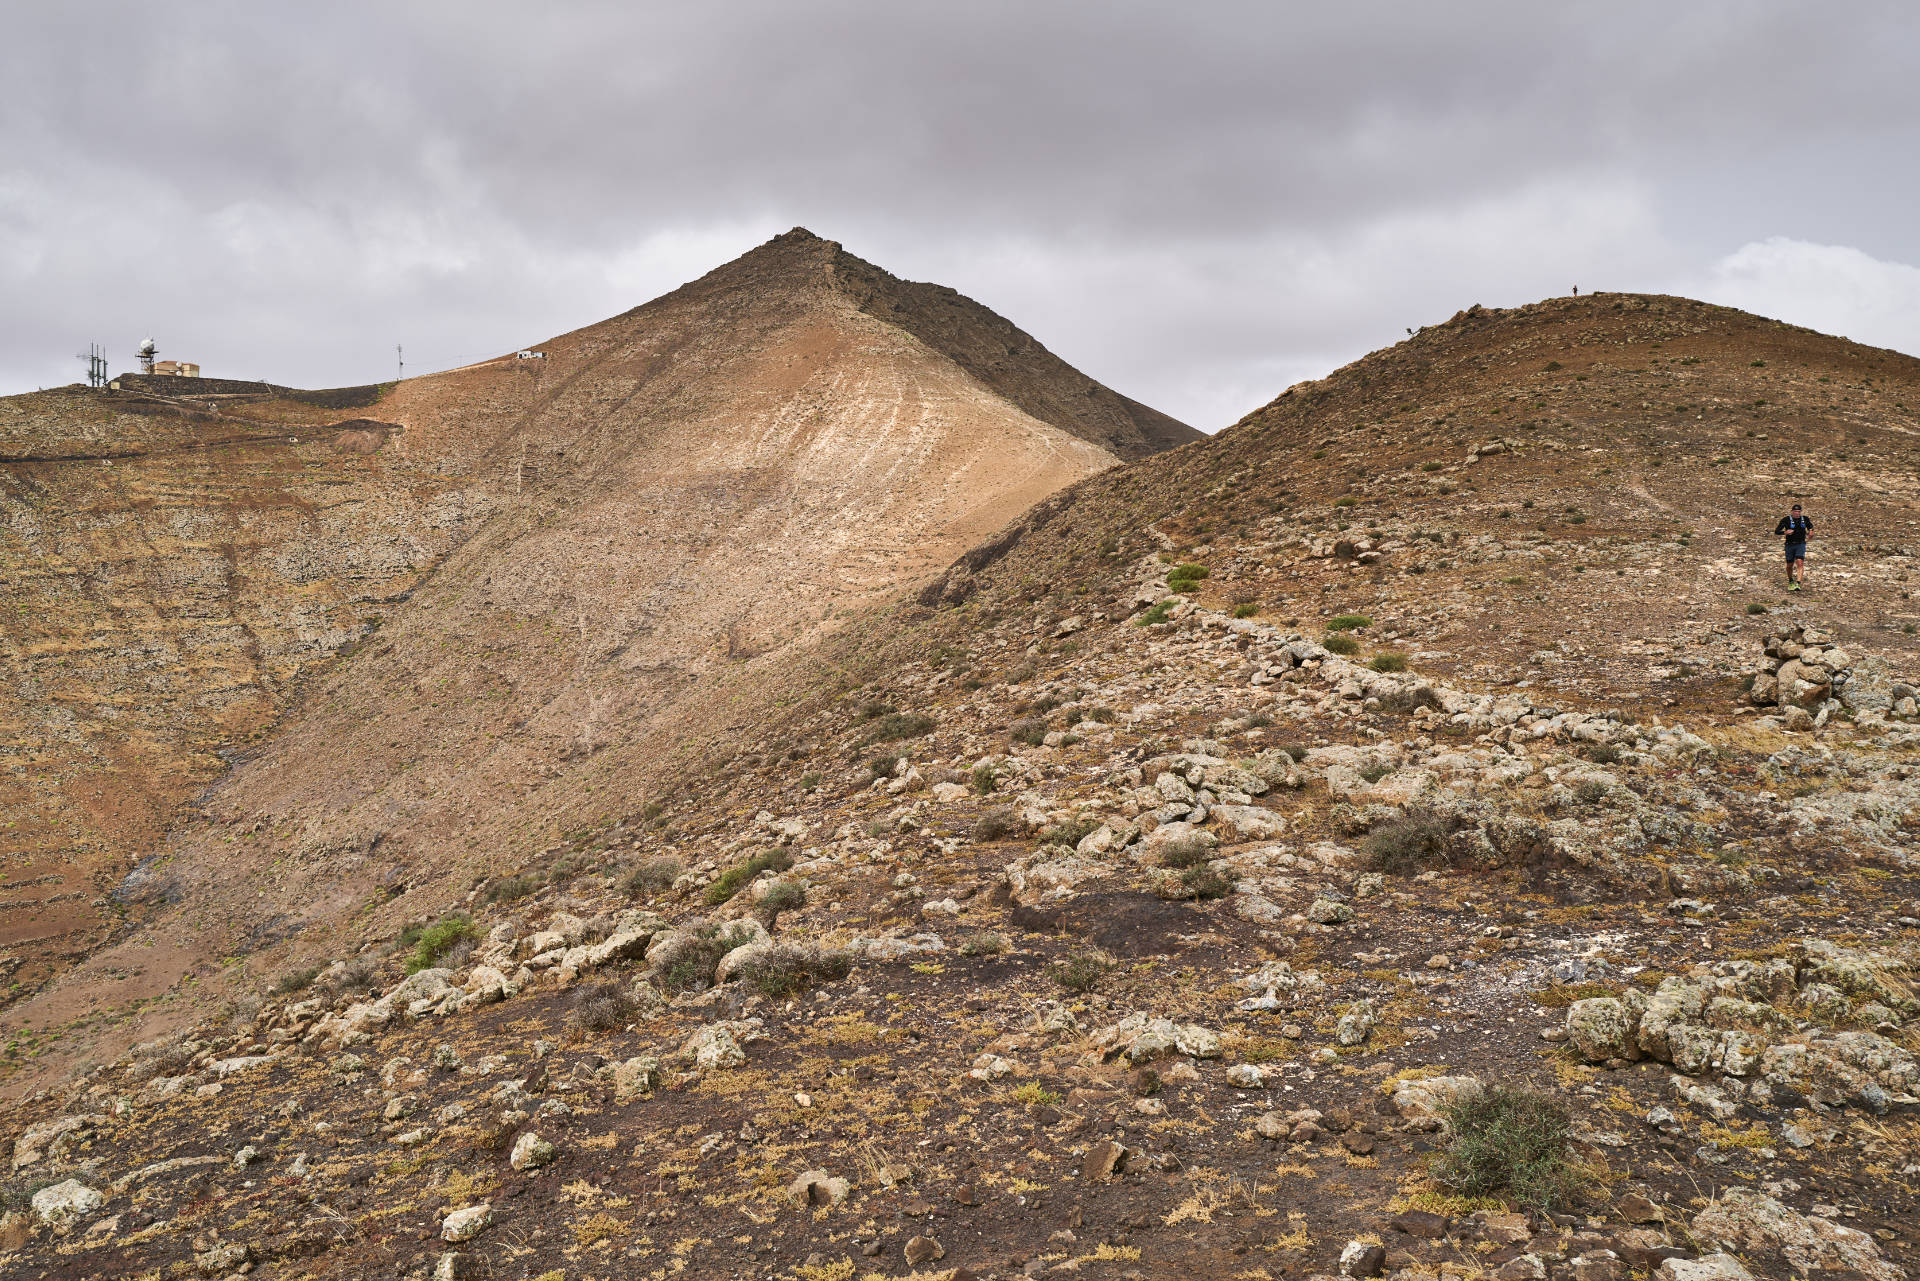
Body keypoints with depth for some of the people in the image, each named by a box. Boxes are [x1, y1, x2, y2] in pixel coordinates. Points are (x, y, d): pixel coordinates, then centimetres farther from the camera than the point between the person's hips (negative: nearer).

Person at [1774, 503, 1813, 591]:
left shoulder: (1805, 519, 4)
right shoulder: (1786, 520, -5)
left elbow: (1810, 526, 24)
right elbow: (1777, 531, -6)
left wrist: (1811, 531, 1)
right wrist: (1785, 532, -25)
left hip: (1801, 544, 1)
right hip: (1790, 545, -1)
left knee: (1800, 563, -17)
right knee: (1790, 565, 9)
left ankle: (1798, 584, -24)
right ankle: (1791, 582, 35)